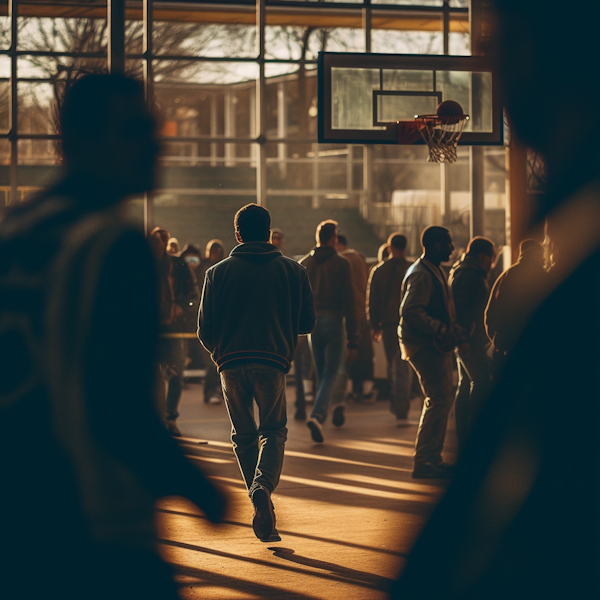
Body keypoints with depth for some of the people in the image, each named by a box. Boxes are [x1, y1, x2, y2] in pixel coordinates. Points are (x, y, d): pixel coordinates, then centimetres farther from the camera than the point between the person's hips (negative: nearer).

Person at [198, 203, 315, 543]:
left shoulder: (218, 273, 3)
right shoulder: (293, 271, 4)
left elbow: (205, 328, 1)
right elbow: (307, 323, 7)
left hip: (231, 363, 1)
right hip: (273, 362, 0)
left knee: (244, 435, 13)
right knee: (274, 432, 10)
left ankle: (265, 513, 11)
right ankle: (264, 485, -19)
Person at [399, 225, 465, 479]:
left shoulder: (435, 272, 18)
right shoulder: (421, 275, -16)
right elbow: (410, 311, -27)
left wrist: (456, 334, 17)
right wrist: (442, 330, -27)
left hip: (436, 346, 11)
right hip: (425, 346, -11)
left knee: (441, 399, 14)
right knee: (438, 401, -13)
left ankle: (432, 458, 20)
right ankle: (424, 462, -11)